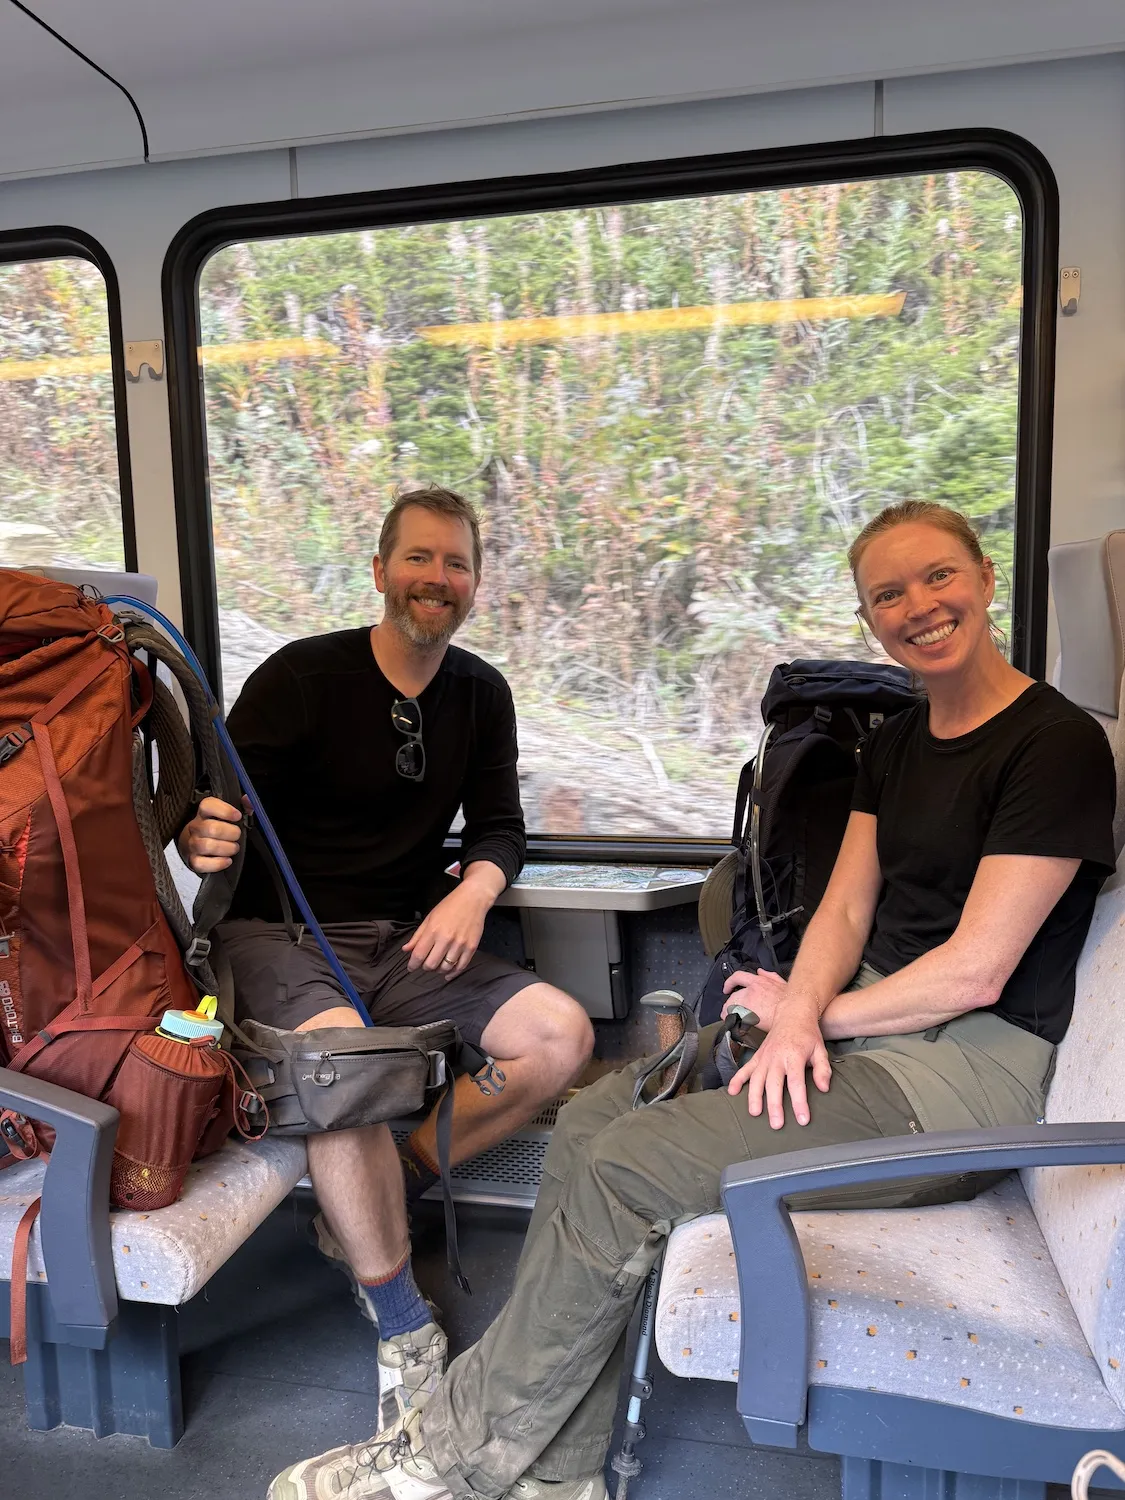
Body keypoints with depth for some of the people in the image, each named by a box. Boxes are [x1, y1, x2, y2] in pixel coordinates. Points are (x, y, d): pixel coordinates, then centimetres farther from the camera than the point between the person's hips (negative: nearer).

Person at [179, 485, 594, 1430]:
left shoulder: (480, 694, 8)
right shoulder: (303, 675, -8)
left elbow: (499, 827, 11)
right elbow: (212, 818, -8)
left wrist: (472, 894, -11)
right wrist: (202, 838, -33)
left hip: (406, 946, 5)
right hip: (280, 936, -5)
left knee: (563, 1035, -14)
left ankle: (372, 1205, -3)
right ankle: (405, 1332, -17)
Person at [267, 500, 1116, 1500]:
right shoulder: (894, 744, 14)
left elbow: (973, 973, -17)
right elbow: (845, 910, 9)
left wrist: (810, 1016, -6)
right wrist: (800, 1013, -12)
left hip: (971, 1068, -8)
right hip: (866, 1026, 8)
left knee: (624, 1169, -20)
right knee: (588, 1123, -7)